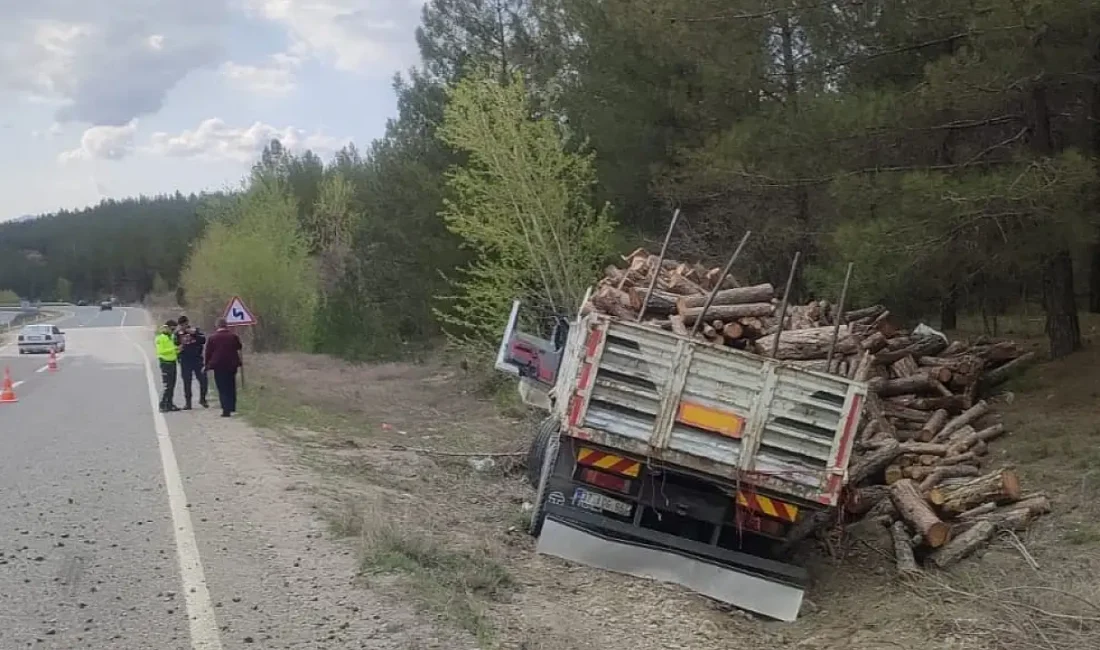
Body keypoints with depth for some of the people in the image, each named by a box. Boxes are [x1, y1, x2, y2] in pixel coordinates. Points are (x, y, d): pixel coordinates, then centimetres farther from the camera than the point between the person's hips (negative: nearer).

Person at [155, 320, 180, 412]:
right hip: (165, 363, -9)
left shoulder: (171, 337, 17)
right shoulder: (161, 338, -10)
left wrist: (177, 350, 6)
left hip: (172, 362, 9)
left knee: (172, 385, 10)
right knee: (167, 386, -12)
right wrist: (174, 349, -21)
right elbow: (160, 351, -18)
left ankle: (170, 404, 16)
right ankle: (162, 405, -9)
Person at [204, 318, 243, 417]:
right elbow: (239, 347, 12)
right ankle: (232, 407, 22)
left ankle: (226, 409, -7)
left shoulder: (211, 338, -8)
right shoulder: (233, 336, -3)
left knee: (222, 389, 0)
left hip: (218, 366, -2)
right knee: (231, 387, 17)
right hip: (232, 365, 2)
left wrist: (207, 365, 6)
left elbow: (208, 353, -4)